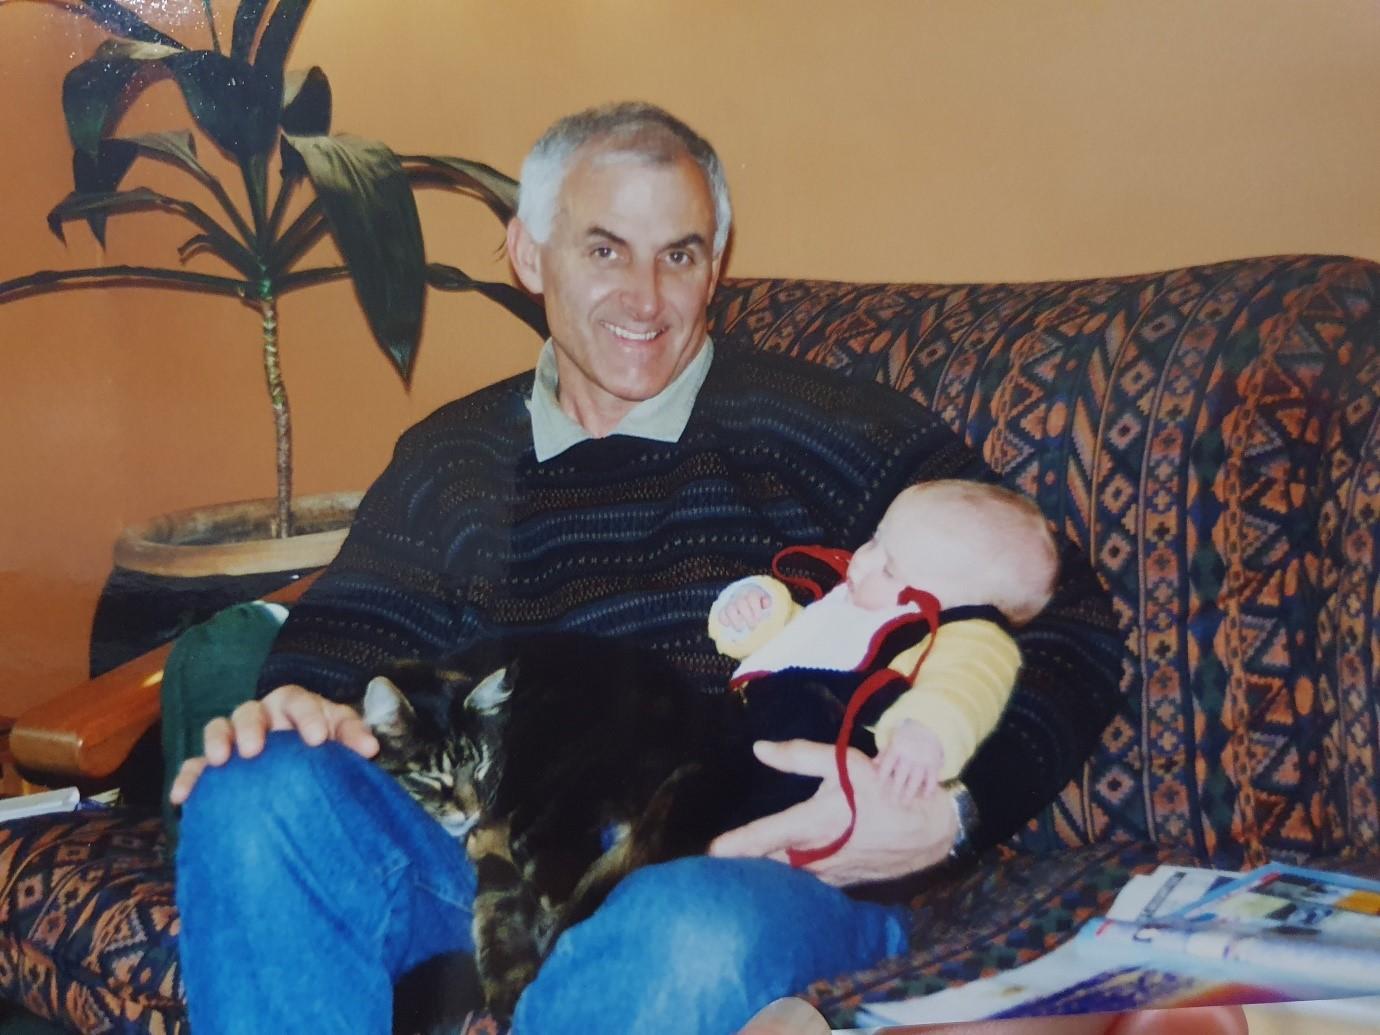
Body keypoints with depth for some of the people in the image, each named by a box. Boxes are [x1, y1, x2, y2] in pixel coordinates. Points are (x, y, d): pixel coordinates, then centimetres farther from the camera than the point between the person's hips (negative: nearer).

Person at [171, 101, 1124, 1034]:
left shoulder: (824, 429, 5)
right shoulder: (447, 462, 19)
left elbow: (1069, 630, 3)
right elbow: (346, 638, 18)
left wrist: (946, 813, -14)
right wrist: (302, 709, -7)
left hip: (758, 873, -3)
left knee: (697, 935, -39)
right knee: (255, 798, -23)